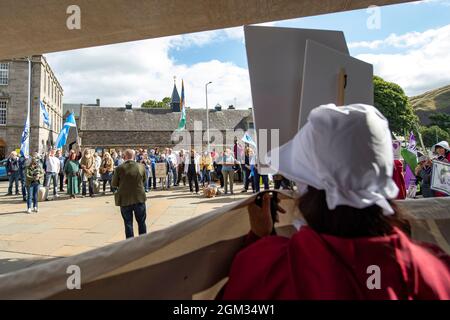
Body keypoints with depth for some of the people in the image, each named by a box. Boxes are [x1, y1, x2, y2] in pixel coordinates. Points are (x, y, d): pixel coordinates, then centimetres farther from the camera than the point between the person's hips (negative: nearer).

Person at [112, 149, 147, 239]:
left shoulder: (119, 168, -11)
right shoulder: (141, 167, -5)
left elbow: (114, 184, -1)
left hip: (125, 200, -1)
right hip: (139, 198, 1)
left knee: (128, 223, 9)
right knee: (141, 222, 14)